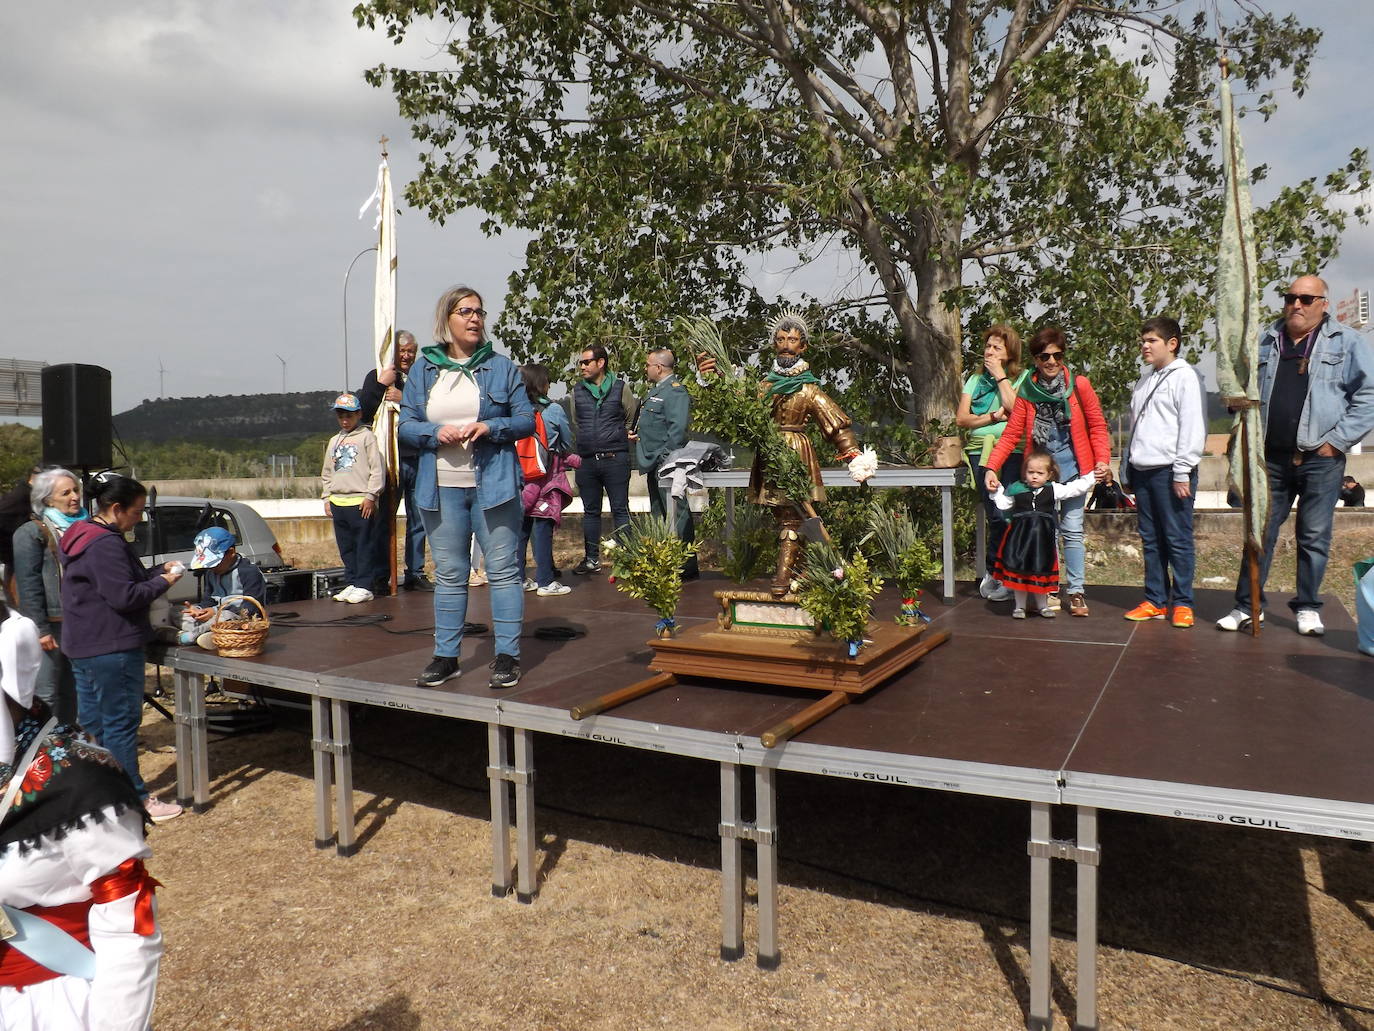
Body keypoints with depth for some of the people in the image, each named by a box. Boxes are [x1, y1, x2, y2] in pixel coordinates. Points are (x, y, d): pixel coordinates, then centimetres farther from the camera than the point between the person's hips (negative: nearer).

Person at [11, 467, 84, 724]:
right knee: (46, 694, -4)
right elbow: (28, 585, -11)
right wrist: (40, 629, -17)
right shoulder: (31, 533, -5)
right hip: (51, 626, -6)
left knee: (72, 691, 14)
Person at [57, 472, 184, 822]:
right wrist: (163, 582, -11)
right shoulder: (106, 544, -21)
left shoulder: (83, 537, 13)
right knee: (121, 723, -2)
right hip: (112, 649, -11)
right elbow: (125, 596, -25)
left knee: (93, 721, 18)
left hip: (85, 646, 11)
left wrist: (158, 571, 7)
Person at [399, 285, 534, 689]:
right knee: (448, 575, 10)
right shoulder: (423, 369, 9)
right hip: (441, 488, 2)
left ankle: (507, 655, 8)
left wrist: (489, 427, -14)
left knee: (503, 571, 0)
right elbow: (406, 425, 8)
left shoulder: (501, 367, 4)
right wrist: (437, 433, -12)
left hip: (493, 485, -2)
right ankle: (446, 656, 20)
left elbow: (526, 420, 3)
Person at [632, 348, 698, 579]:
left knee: (676, 516, -7)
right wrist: (637, 434, 13)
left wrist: (664, 457, -23)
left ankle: (687, 567, -1)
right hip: (654, 465, 11)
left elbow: (678, 428, -22)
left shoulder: (675, 391, -13)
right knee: (659, 516, 16)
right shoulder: (655, 390, 18)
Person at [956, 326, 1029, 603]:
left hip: (1012, 452, -1)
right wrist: (994, 416, -4)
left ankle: (993, 573, 7)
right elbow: (961, 419, 8)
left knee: (1009, 514, -8)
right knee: (998, 516, -9)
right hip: (981, 451, 1)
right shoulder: (975, 380, 18)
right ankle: (995, 573, 5)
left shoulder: (1021, 378, 9)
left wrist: (1000, 376, -2)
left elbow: (1016, 409, -10)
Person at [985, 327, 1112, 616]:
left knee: (1072, 530, 0)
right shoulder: (1027, 391, 1)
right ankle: (1048, 589, 16)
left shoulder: (1079, 385, -1)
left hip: (1073, 469, -1)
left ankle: (1076, 592, 8)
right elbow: (1011, 434, -3)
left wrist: (1103, 460, -12)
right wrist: (991, 467, -13)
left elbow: (1097, 426, 1)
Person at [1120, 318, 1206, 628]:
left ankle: (1183, 604, 5)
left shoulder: (1184, 376, -4)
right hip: (1143, 471, 7)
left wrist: (1182, 472, -15)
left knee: (1178, 539, -2)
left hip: (1170, 471, -7)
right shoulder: (1145, 381, 19)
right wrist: (1128, 470, 17)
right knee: (1150, 539, 10)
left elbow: (1192, 427, -11)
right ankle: (1155, 601, 16)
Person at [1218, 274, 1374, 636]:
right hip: (1271, 457, 3)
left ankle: (1308, 608, 17)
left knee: (1315, 537, 5)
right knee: (1260, 532, 6)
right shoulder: (1264, 341, 12)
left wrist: (1338, 439, -8)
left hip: (1320, 458, -2)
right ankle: (1247, 605, 13)